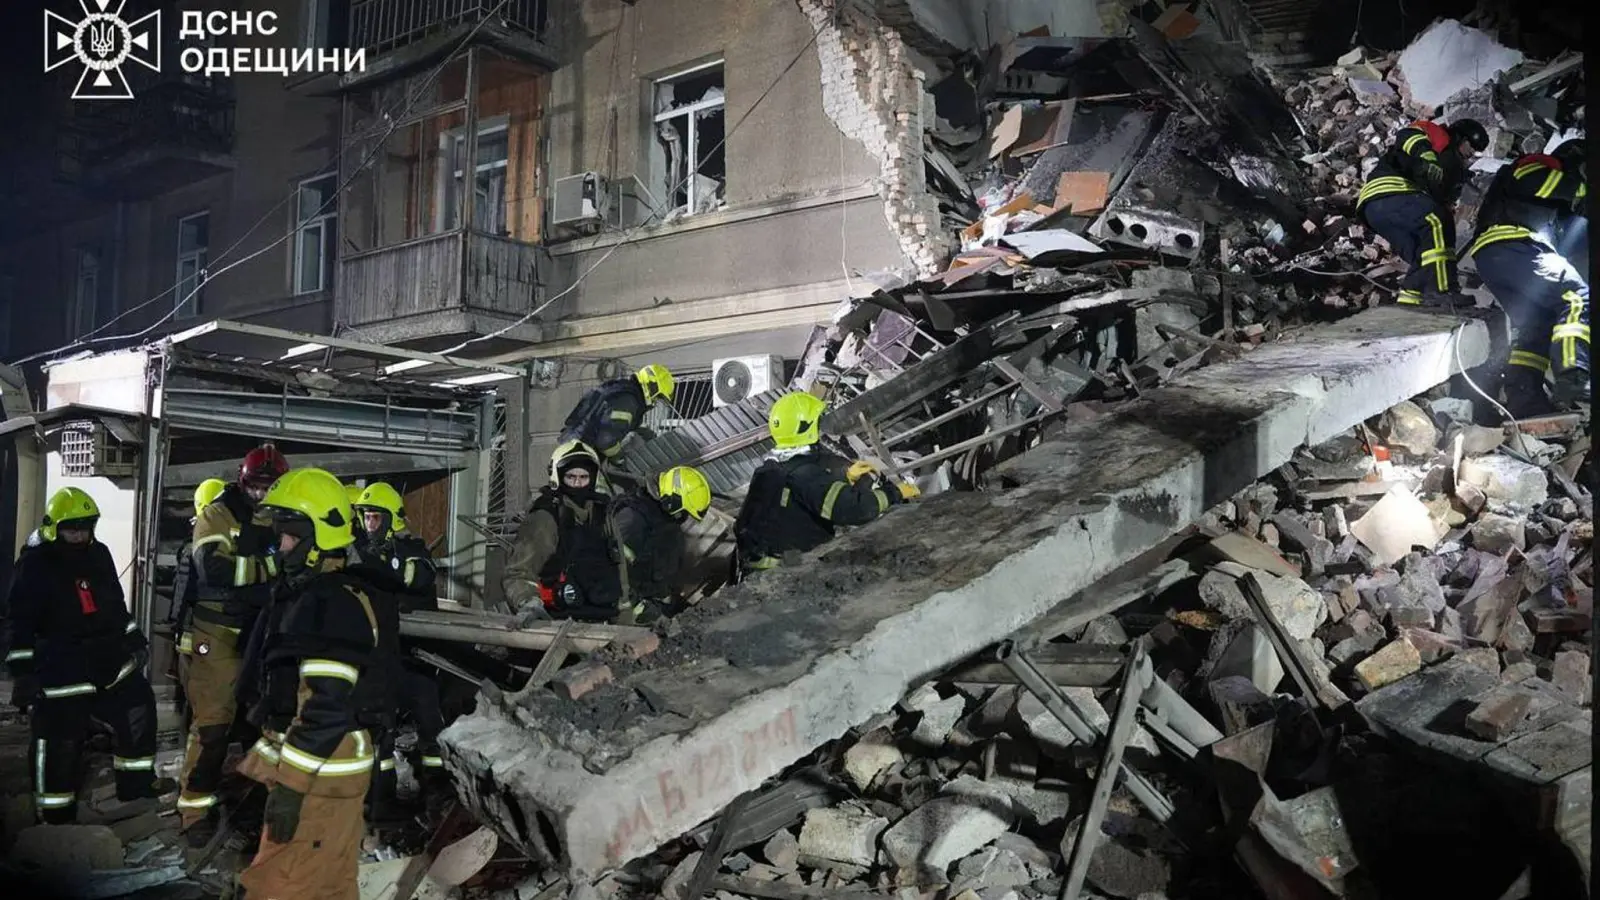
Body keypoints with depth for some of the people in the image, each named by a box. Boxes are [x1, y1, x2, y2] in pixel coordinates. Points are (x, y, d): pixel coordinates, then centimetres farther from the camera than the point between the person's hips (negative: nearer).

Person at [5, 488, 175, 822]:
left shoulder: (100, 555, 7)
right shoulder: (34, 564, -11)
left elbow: (116, 603, 19)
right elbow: (21, 623, -11)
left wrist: (134, 639, 20)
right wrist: (22, 672, -14)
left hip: (108, 660, 6)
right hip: (59, 669, -6)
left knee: (138, 707, 12)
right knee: (58, 743, 1)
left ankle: (137, 781, 28)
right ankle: (55, 817, 16)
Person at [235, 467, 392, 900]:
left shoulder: (334, 603, -20)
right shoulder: (310, 592, 15)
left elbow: (327, 705, -26)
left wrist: (291, 782, -24)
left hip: (318, 775, -10)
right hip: (333, 769, 10)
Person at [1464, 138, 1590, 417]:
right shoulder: (1539, 165, 12)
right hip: (1512, 246, -10)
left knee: (1535, 323, 4)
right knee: (1576, 297, -18)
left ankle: (1523, 401, -9)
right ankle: (1573, 381, -34)